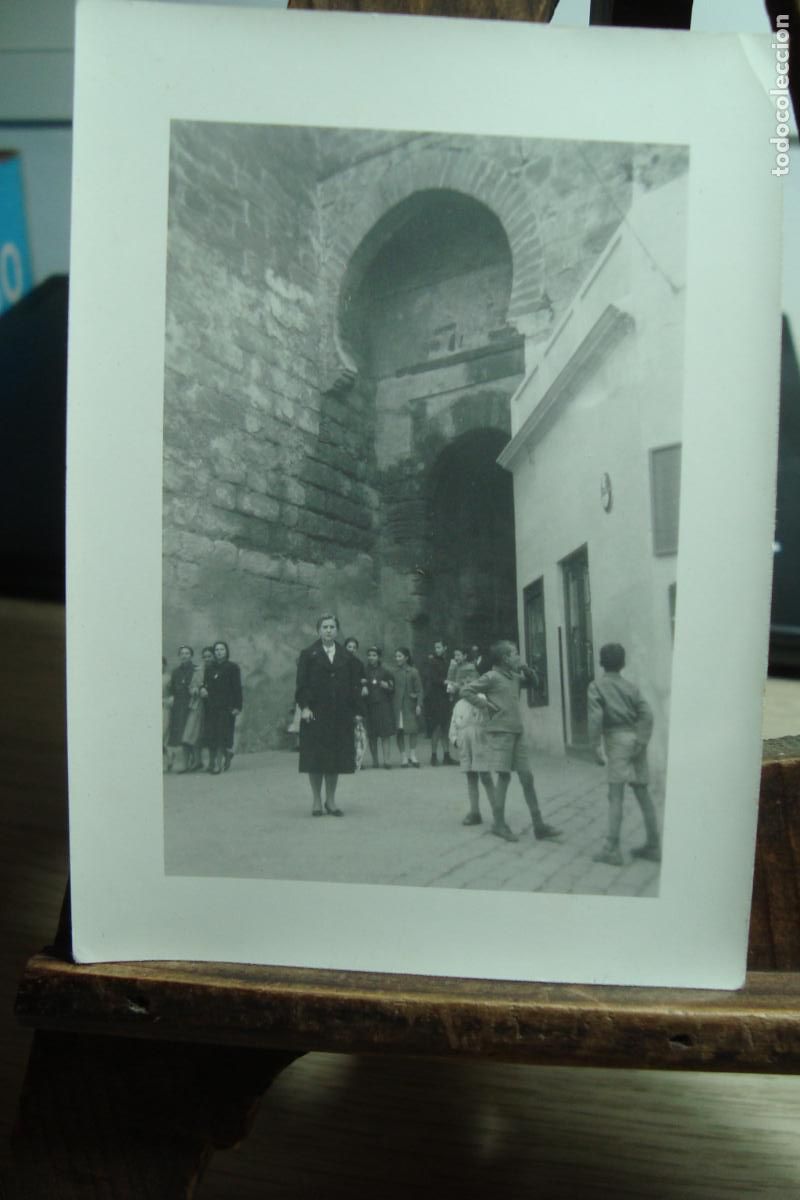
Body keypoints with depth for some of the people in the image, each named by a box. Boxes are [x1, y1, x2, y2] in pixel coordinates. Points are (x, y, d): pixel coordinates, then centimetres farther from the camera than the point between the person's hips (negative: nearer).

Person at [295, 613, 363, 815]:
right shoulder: (308, 654, 2)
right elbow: (302, 683, -4)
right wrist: (304, 706, -14)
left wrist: (356, 711, 2)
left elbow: (354, 685, 7)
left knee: (336, 759, 5)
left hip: (341, 715, 3)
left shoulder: (346, 657, 9)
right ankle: (317, 802, 11)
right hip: (315, 714, -2)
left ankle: (330, 801, 17)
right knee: (315, 759, 0)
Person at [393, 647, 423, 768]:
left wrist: (419, 704, -7)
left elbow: (419, 690, 0)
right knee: (400, 730, 0)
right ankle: (403, 756, 6)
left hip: (410, 705, 0)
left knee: (413, 730, 2)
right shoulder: (393, 672, 1)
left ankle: (412, 755, 10)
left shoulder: (413, 671, 0)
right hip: (397, 705, 0)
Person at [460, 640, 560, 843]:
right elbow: (466, 690, -12)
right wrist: (484, 704, -12)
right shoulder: (492, 677, -10)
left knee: (527, 777, 7)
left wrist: (526, 670, 10)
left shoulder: (515, 677, 12)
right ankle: (499, 824, 11)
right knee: (504, 777, -2)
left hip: (517, 733, 7)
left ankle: (539, 825, 11)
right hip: (500, 733, -7)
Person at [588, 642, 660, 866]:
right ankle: (653, 845, 19)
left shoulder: (596, 686, 2)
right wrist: (641, 742, -7)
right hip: (636, 738, 5)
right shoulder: (631, 686, 15)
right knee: (643, 794, 12)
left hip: (617, 739, -5)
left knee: (616, 795, -5)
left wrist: (595, 746, -11)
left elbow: (596, 716, -13)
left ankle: (612, 849, -7)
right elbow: (647, 714, 0)